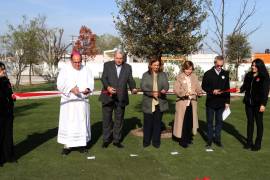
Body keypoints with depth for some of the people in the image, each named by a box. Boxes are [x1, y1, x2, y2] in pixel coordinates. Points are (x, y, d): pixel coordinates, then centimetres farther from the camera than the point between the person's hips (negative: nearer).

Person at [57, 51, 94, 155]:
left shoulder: (86, 70, 5)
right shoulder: (65, 70, -2)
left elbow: (91, 83, 3)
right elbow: (60, 84, -8)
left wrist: (87, 89, -20)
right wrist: (71, 89, -25)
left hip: (82, 101, 2)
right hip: (68, 101, -2)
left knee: (83, 122, 6)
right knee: (68, 123, -1)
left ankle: (82, 144, 16)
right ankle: (67, 145, 5)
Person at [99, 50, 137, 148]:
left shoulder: (128, 67, 6)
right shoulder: (107, 65, 1)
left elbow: (130, 80, 2)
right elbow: (103, 78, -8)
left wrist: (133, 88, -19)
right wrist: (108, 87, -27)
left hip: (121, 98, 2)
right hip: (108, 96, -1)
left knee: (119, 120, 10)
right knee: (106, 119, 8)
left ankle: (117, 140, 23)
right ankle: (106, 139, 22)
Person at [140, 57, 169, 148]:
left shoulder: (163, 75, 11)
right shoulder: (146, 75, 5)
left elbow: (166, 85, 1)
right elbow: (143, 86, -6)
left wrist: (164, 90, -23)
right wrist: (151, 93, -22)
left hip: (160, 103, 1)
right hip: (148, 103, -1)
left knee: (157, 122, 7)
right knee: (147, 122, 4)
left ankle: (156, 141, 17)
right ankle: (146, 141, 17)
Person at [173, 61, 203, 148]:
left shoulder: (194, 77, 8)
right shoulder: (179, 77, -4)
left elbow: (198, 87, 5)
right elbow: (176, 89, -12)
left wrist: (199, 92, -17)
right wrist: (184, 93, -27)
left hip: (192, 103, 4)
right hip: (182, 103, -4)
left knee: (190, 121, 10)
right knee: (183, 121, -1)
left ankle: (188, 138, 26)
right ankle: (182, 140, 10)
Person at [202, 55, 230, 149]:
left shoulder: (225, 74, 5)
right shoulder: (208, 74, -2)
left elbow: (227, 88, 7)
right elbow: (204, 86, -2)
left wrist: (227, 101, 4)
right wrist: (212, 91, -19)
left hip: (221, 102, 2)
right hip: (210, 102, -2)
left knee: (219, 121, 10)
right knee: (209, 122, 6)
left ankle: (217, 139, 20)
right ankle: (209, 140, 15)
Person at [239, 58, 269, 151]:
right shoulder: (248, 75, 7)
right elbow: (245, 86, 12)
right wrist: (240, 89, -10)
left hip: (258, 104, -5)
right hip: (248, 103, 5)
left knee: (259, 123, 6)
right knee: (250, 122, 12)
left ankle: (258, 144, 14)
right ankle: (249, 142, 22)